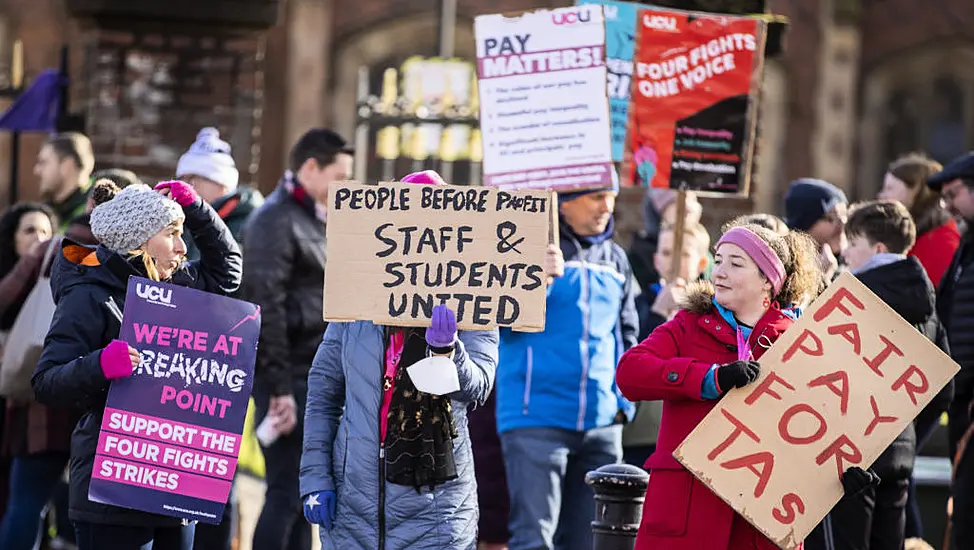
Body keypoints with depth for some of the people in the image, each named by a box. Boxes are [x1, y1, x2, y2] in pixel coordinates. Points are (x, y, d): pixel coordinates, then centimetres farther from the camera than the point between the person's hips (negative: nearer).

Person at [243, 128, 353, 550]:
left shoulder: (316, 221, 17)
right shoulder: (277, 220, -11)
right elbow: (266, 307, -18)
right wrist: (279, 387, -21)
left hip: (318, 377, 9)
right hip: (291, 378, -9)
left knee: (304, 495, 12)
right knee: (286, 493, -8)